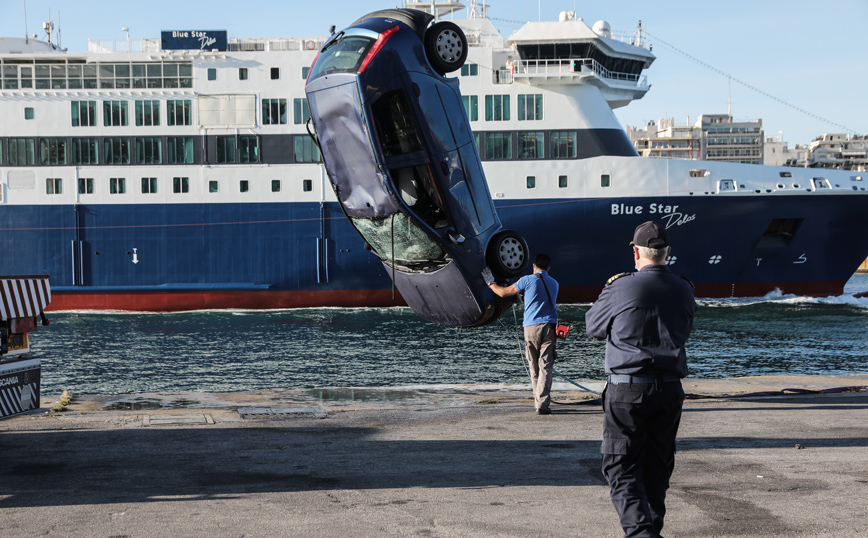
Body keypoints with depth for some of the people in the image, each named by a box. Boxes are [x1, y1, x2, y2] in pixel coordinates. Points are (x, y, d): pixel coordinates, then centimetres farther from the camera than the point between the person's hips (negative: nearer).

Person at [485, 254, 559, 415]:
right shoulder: (554, 284, 14)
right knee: (546, 366, -4)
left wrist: (491, 283, 27)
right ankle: (543, 403, -13)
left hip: (531, 327, -2)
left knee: (534, 367, 10)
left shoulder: (528, 280, 0)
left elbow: (503, 292, 7)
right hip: (549, 327, 2)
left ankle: (538, 400, 18)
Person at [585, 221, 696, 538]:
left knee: (621, 467, -2)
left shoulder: (621, 288, -10)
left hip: (627, 388, -4)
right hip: (670, 389, 4)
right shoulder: (684, 290, 3)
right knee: (658, 466, 16)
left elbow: (593, 327, 5)